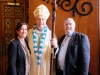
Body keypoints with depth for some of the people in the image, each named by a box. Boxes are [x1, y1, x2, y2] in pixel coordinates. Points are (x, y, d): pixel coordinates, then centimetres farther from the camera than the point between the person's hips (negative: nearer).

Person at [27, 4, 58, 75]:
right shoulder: (29, 32, 1)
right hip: (32, 66, 2)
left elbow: (54, 54, -8)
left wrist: (55, 46, -26)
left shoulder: (51, 33, -6)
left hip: (45, 66, -1)